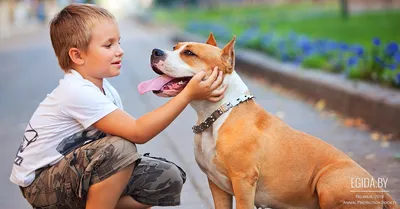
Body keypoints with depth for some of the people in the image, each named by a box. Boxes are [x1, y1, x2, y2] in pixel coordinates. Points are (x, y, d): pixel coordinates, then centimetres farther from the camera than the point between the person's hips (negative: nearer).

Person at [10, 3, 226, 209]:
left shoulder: (105, 90, 2)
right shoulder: (78, 92, -28)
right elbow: (138, 132, -30)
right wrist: (188, 93, -31)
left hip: (75, 171, 9)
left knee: (168, 179, 2)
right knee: (120, 148, -34)